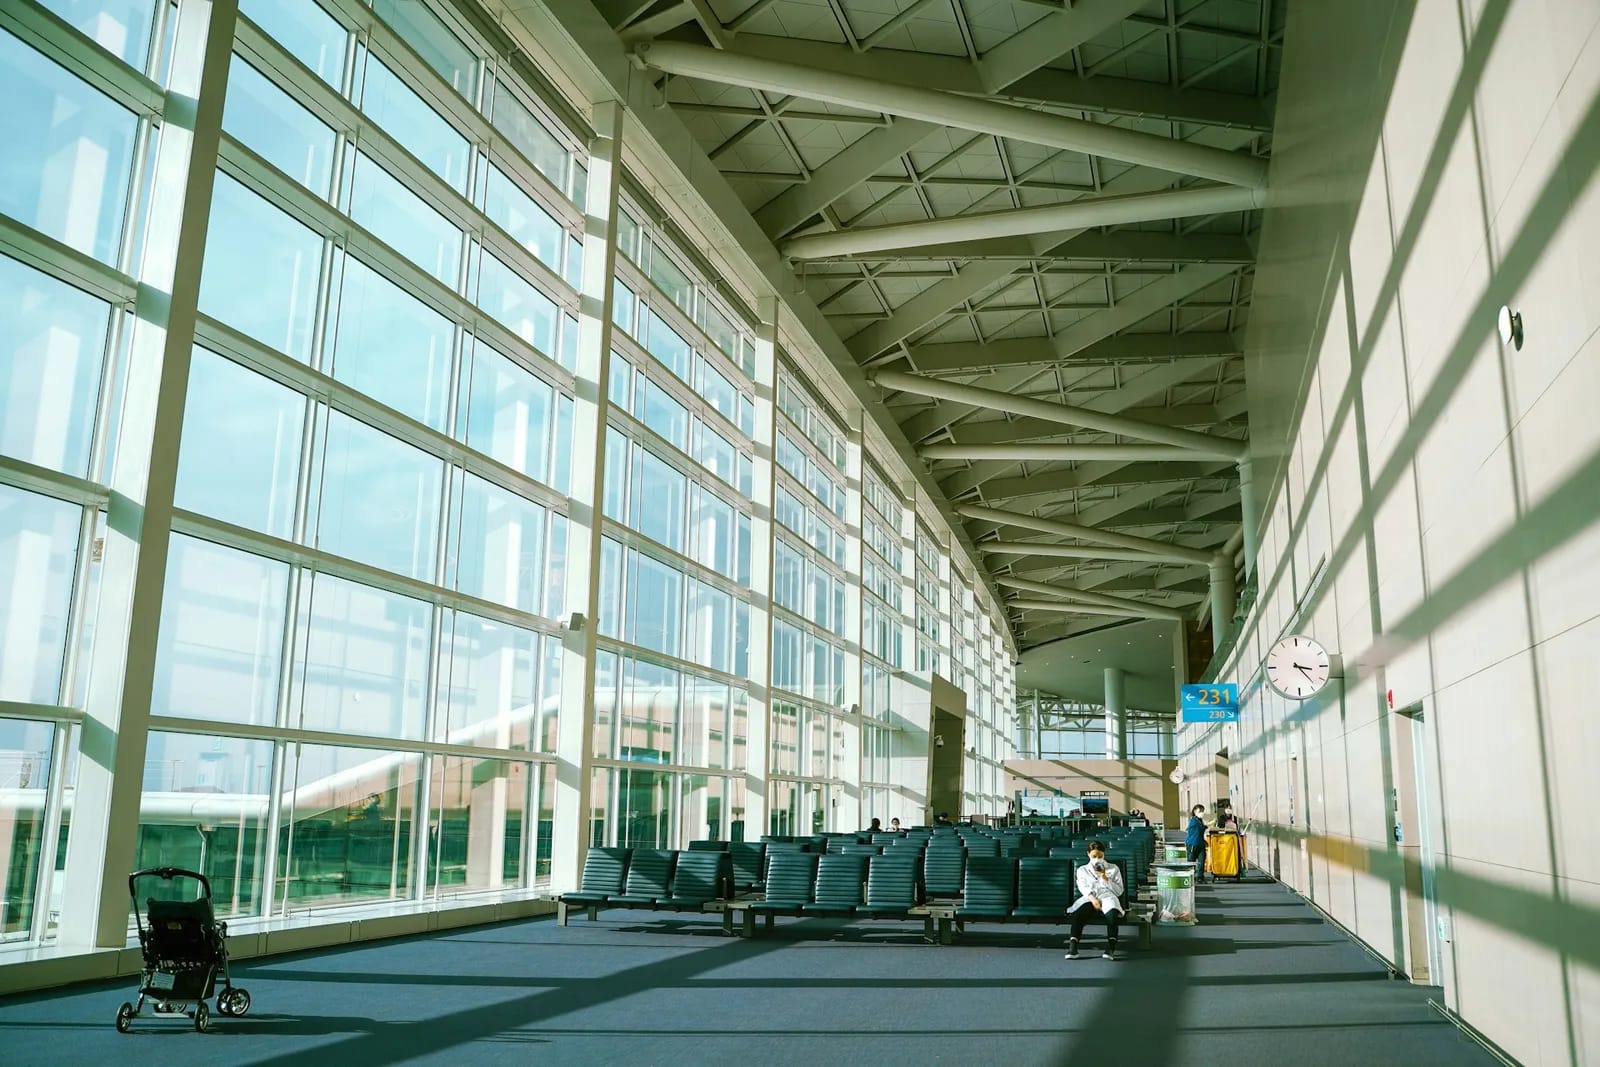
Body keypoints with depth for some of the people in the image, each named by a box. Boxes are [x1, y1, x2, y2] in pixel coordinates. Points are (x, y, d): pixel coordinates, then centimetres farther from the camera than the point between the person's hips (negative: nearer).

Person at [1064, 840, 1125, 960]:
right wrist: (1092, 898, -17)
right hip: (1088, 899, 0)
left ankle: (1111, 948, -41)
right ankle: (1072, 947, -40)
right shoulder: (1082, 870, 23)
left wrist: (1106, 879, -1)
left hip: (1107, 897, 0)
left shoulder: (1113, 869, 23)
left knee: (1112, 914, -38)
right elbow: (1083, 887, 3)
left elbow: (1119, 891, 14)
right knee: (1078, 914, -36)